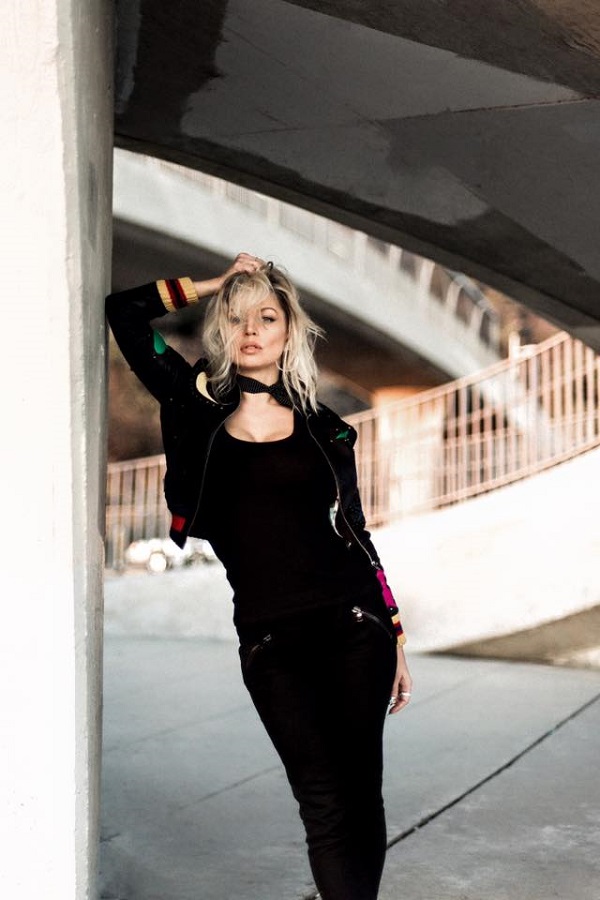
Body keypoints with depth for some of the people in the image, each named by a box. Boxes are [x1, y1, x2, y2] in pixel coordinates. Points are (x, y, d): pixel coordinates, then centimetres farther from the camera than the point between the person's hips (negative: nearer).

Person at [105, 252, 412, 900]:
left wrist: (397, 640, 11)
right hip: (269, 639, -1)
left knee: (361, 794, -1)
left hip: (353, 626, 1)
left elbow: (357, 533, 13)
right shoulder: (200, 405, 9)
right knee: (327, 801, -8)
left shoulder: (323, 429, 10)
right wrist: (214, 285, 13)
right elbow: (124, 312, 9)